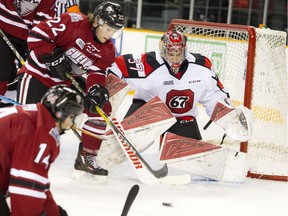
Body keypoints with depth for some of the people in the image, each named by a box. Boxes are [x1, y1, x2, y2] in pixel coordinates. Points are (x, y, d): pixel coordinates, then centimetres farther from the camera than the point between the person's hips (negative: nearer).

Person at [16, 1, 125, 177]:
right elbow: (37, 34, -23)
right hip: (38, 75, -7)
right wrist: (54, 57, -26)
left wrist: (96, 88, -30)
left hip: (68, 81, 7)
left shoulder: (107, 50, -1)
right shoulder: (74, 23, -21)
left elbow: (97, 73, -10)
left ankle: (87, 157, 6)